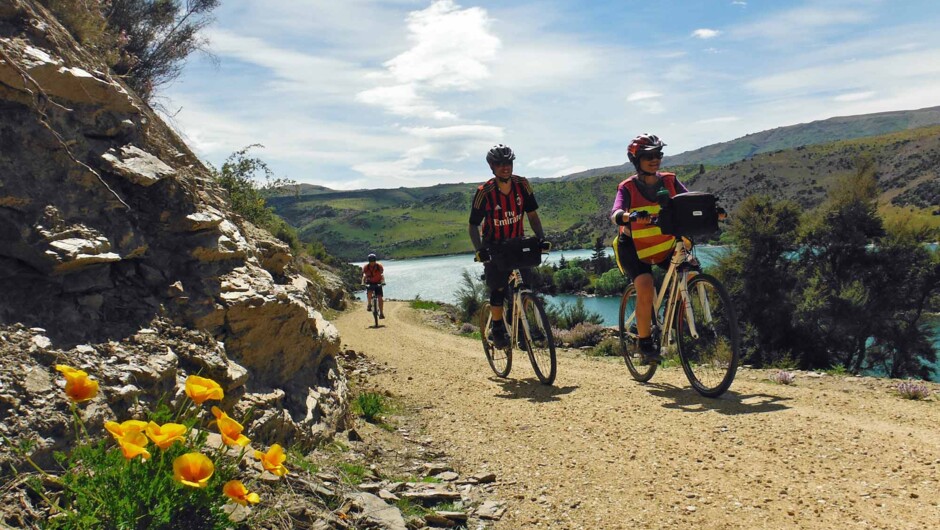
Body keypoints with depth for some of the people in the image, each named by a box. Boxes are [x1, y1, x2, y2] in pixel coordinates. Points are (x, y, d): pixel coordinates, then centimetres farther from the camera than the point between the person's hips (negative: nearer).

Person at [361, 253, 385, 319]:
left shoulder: (379, 266, -16)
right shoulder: (366, 267, -14)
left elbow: (382, 275, -24)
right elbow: (364, 276, -17)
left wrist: (383, 282, -42)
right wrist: (363, 284, -33)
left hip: (378, 283, 0)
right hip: (369, 283, 0)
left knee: (380, 298, -9)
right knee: (369, 292, -31)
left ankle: (381, 313, -2)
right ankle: (369, 304, -6)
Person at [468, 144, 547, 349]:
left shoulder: (522, 185, -11)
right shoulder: (484, 192, -20)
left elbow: (532, 214, -3)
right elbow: (474, 225, -15)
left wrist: (541, 237, -18)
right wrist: (479, 250, -30)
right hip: (494, 246, -3)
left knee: (527, 284, -9)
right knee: (499, 288, -13)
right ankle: (497, 330, 8)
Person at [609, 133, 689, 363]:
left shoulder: (669, 181, -2)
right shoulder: (628, 187, -13)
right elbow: (615, 214, -30)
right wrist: (632, 217, -52)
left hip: (666, 244, 4)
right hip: (635, 247, -4)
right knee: (646, 289, -24)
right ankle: (645, 344, -6)